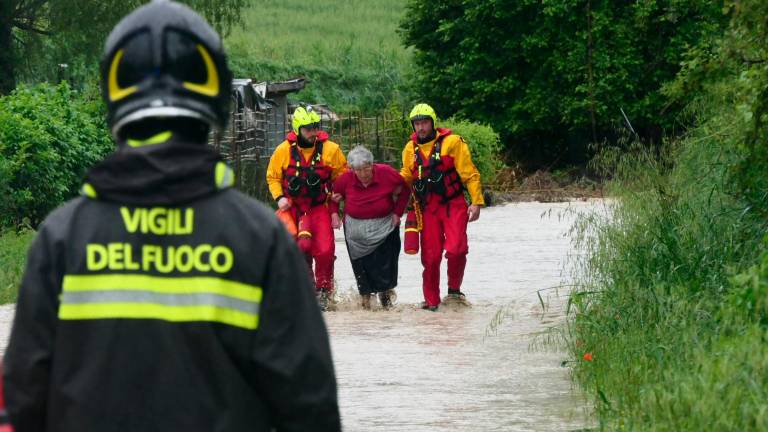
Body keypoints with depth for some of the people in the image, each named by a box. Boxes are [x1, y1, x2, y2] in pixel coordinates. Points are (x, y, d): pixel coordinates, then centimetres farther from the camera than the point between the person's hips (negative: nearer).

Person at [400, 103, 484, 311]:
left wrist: (476, 202, -10)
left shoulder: (451, 142, -4)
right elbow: (406, 177, 22)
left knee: (456, 249, -18)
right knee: (430, 256, 1)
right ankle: (431, 301, 13)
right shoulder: (410, 149, 10)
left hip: (453, 205, -4)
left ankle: (454, 290, 6)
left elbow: (470, 174, -4)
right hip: (428, 208, 4)